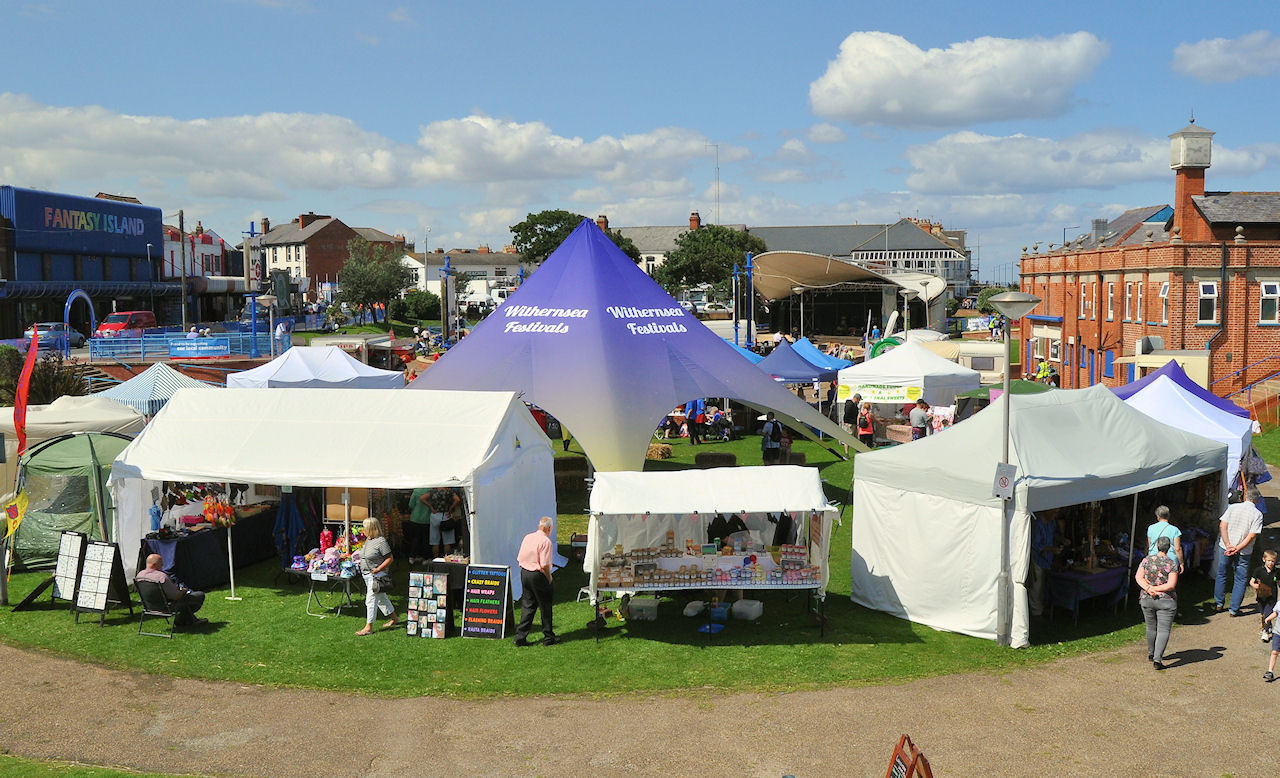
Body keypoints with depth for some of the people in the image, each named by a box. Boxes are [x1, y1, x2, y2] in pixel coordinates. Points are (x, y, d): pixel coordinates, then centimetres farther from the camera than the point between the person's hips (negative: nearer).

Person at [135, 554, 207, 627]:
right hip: (169, 606, -9)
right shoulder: (162, 577, -33)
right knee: (200, 595, 1)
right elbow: (176, 596, -27)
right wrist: (184, 590, -4)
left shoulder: (139, 575, -7)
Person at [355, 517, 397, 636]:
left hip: (376, 575, -9)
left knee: (371, 599, -9)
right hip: (367, 574, 9)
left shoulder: (381, 541, -17)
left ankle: (368, 627, -5)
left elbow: (390, 558, -17)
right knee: (381, 597, 17)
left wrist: (378, 569, -22)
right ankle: (393, 618, 31)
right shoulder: (368, 540, 10)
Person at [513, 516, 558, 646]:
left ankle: (520, 637, 10)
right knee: (545, 607, 7)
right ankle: (548, 637, 17)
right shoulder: (546, 541, -16)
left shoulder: (527, 537, 7)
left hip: (524, 573, 7)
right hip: (538, 576, -7)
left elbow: (519, 559, 11)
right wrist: (549, 579, -7)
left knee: (527, 606, 13)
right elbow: (544, 565, -20)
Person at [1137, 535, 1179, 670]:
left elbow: (1138, 577, -9)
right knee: (1163, 630, -2)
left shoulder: (1147, 560, -1)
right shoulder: (1172, 564, -9)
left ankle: (1151, 654, 33)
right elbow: (1171, 585, -16)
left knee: (1151, 627, 19)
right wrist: (1155, 589, -11)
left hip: (1147, 600, 3)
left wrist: (1148, 588, -17)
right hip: (1166, 601, -3)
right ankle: (1157, 659, -13)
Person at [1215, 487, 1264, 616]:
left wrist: (1228, 545, -13)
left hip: (1225, 548, 2)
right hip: (1243, 552, -2)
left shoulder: (1232, 507, -4)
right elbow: (1251, 536, -15)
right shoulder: (1258, 515, -9)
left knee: (1221, 575, 18)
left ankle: (1219, 604, 26)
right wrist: (1237, 549, -15)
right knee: (1240, 580, 10)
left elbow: (1222, 526, -10)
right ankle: (1234, 609, 11)